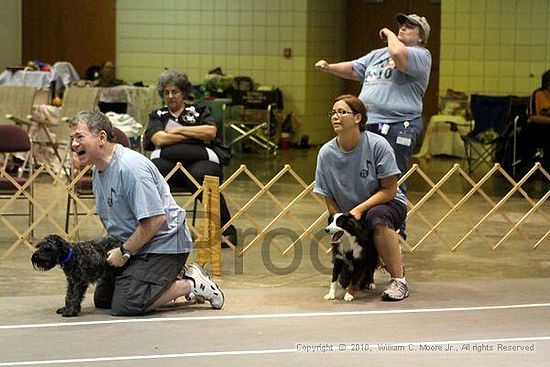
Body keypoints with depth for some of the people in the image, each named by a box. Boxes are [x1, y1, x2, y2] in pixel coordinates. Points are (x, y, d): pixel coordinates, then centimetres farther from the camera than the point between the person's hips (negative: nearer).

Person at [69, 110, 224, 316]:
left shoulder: (131, 167, -25)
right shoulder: (98, 170, 8)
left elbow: (155, 219, -28)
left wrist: (124, 252, -19)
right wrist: (113, 249, 7)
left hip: (163, 243, -11)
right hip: (134, 244, 11)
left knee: (126, 305, -22)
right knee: (102, 299, 13)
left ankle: (191, 284, -3)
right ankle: (174, 276, 16)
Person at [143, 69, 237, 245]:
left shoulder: (199, 111, 24)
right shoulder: (157, 115, 26)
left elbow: (211, 132, 3)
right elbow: (159, 139, 5)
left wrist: (178, 130, 6)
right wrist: (196, 135, 7)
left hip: (200, 159, 0)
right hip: (167, 159, 0)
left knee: (201, 176, -38)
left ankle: (227, 229, -25)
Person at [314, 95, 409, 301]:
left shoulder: (377, 145, -17)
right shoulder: (326, 153, -7)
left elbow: (389, 189, -16)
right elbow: (329, 200, -1)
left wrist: (359, 209, -26)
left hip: (387, 204, -4)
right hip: (349, 213, 4)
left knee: (376, 217, -38)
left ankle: (399, 281, -30)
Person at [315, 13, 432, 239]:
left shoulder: (421, 55, -3)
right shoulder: (379, 54, 23)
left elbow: (398, 54, -24)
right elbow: (354, 69, 25)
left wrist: (390, 34, -4)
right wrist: (329, 68, 8)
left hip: (397, 128, -8)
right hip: (368, 125, 8)